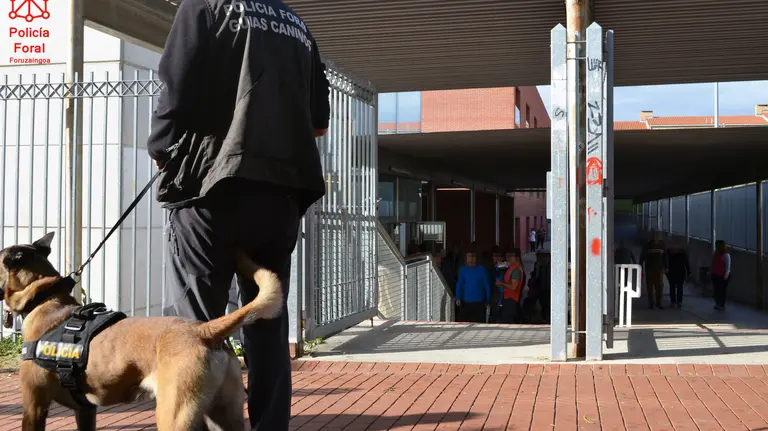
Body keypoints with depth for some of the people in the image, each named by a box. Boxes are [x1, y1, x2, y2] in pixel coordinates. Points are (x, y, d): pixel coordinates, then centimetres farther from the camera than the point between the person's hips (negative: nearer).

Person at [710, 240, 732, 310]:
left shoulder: (726, 255, -9)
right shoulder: (716, 254, 12)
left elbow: (728, 266, -14)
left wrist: (726, 275, -25)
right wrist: (710, 272, 16)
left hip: (723, 276, -6)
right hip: (716, 275, 6)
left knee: (722, 290, -2)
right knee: (716, 289, 8)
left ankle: (722, 305, 5)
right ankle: (717, 304, 17)